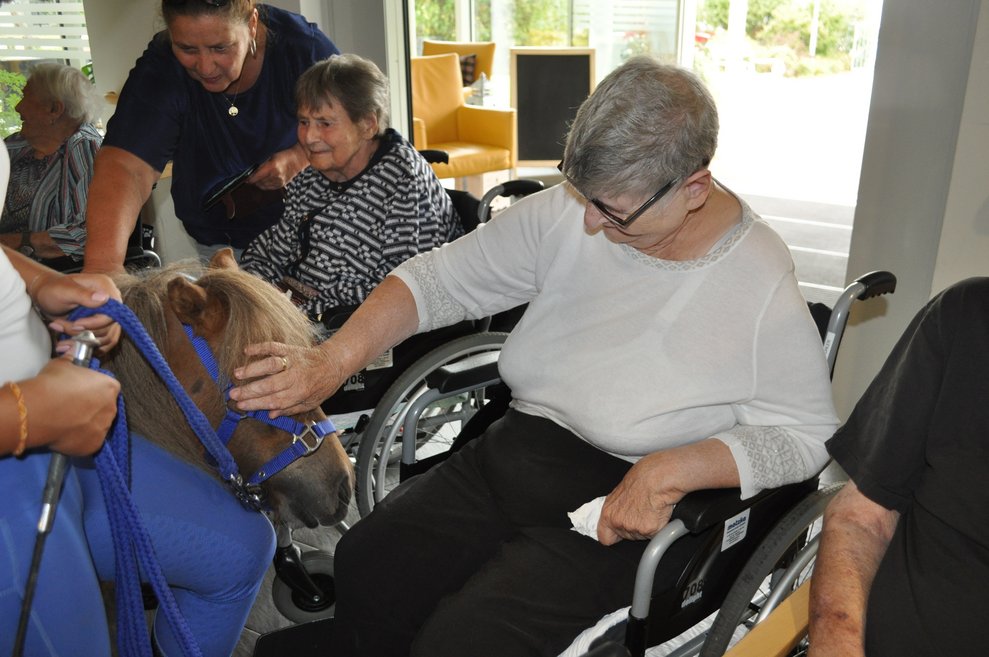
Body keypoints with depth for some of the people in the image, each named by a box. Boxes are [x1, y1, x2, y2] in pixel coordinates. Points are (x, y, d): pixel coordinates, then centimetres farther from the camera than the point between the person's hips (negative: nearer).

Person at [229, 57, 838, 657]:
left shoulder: (763, 284, -16)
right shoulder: (565, 213, -6)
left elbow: (803, 435, -8)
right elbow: (439, 278, -1)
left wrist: (670, 471, -24)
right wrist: (335, 359, -15)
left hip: (624, 512, -4)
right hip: (508, 459, 5)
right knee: (362, 565, -10)